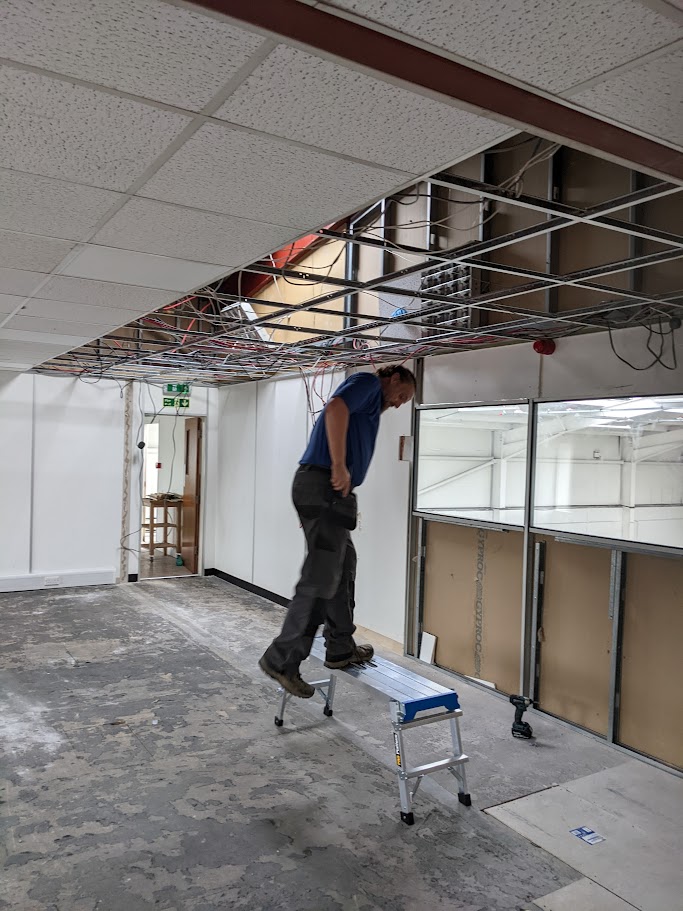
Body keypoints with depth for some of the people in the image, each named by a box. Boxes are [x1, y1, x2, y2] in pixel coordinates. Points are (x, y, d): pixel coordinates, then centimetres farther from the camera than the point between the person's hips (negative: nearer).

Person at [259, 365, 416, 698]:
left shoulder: (371, 406, 29)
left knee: (343, 570, 17)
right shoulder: (368, 383, 1)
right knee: (320, 579, -9)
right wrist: (340, 466, -22)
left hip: (332, 491, 10)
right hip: (323, 486, -10)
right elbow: (335, 408, -20)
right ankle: (281, 659, -4)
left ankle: (340, 649, 27)